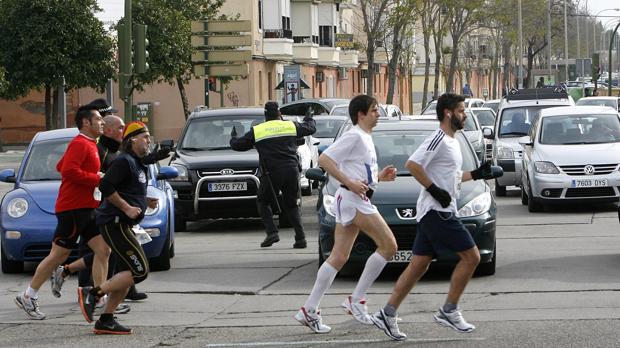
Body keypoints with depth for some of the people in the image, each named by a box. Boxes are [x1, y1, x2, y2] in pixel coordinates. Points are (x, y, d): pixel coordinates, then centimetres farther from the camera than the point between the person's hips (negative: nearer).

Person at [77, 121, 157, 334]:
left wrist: (146, 203, 13)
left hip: (122, 225, 11)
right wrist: (127, 208, -19)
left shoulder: (138, 164, 20)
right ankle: (92, 294, -11)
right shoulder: (124, 161, -12)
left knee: (127, 273, 10)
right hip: (115, 223, -11)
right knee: (139, 271, -14)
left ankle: (106, 321, 12)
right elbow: (106, 187, -22)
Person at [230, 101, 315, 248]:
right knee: (292, 205, 14)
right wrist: (309, 119, 49)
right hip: (291, 172, 2)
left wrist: (233, 137, 34)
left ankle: (271, 232, -3)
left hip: (271, 174, -2)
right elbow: (310, 128, 26)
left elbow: (237, 145, 11)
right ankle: (300, 238, 1)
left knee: (263, 203, 15)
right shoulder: (291, 126, 10)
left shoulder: (257, 131, 5)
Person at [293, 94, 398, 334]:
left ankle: (309, 310, 5)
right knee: (389, 245, -10)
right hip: (353, 200, -10)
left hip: (357, 201, 10)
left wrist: (379, 176, 14)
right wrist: (350, 182, -22)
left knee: (339, 257, 6)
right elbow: (324, 160, -18)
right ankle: (356, 300, -6)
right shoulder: (354, 136, -11)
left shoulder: (366, 138, 19)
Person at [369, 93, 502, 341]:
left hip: (433, 213, 10)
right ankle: (449, 311, -1)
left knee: (419, 265, 7)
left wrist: (477, 175, 22)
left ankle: (387, 315, 6)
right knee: (471, 256, -7)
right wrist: (435, 190, -21)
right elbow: (412, 164, -22)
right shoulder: (439, 139, -13)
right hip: (437, 211, -10)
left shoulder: (451, 141, 19)